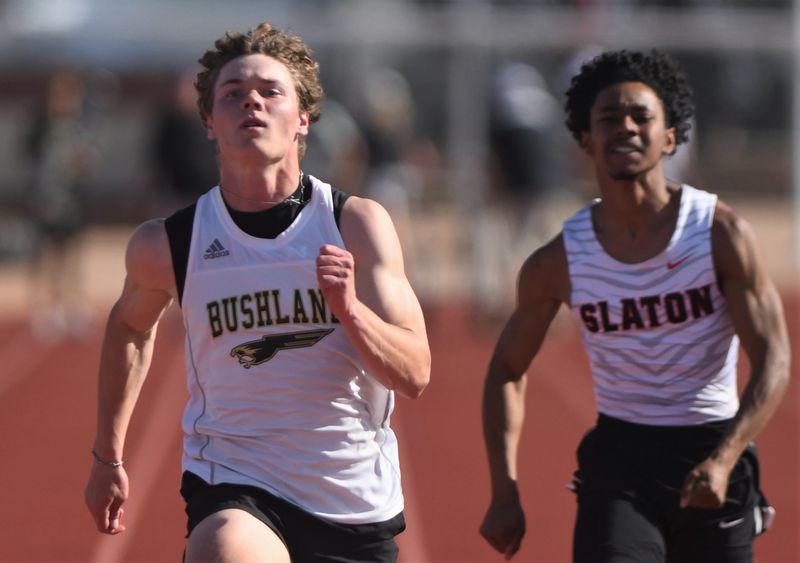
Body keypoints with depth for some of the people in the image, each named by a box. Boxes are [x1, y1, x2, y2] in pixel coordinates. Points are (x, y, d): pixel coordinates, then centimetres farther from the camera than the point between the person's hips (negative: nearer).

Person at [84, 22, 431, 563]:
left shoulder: (359, 224, -5)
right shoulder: (164, 244, -4)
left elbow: (414, 374, -9)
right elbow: (130, 326, 20)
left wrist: (348, 308, -27)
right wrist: (108, 456, 25)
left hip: (356, 502, 2)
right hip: (233, 493, -2)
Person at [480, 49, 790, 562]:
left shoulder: (722, 232, -8)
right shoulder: (557, 263, -3)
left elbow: (773, 361, -10)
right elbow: (507, 371, 10)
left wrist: (723, 461, -25)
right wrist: (505, 494, -1)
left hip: (711, 448, 0)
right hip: (617, 461, 0)